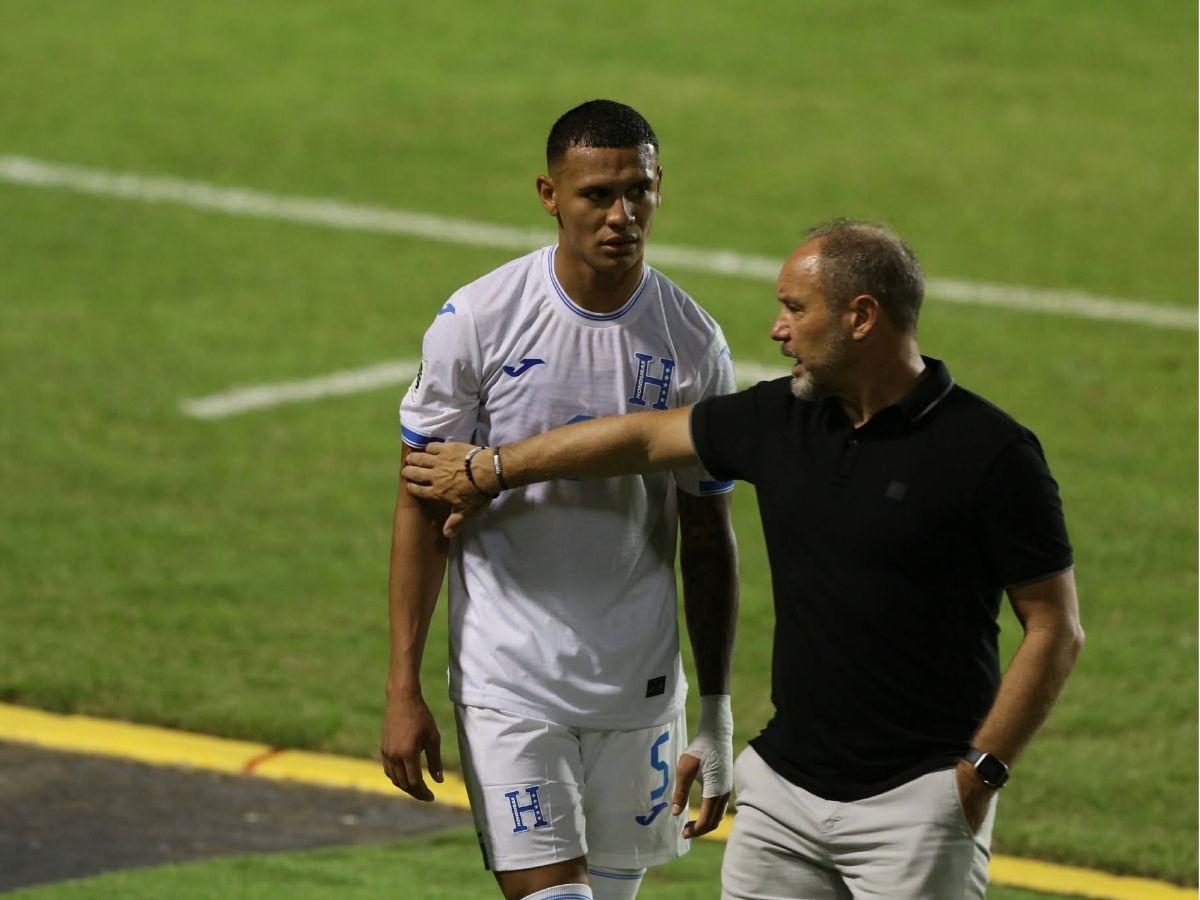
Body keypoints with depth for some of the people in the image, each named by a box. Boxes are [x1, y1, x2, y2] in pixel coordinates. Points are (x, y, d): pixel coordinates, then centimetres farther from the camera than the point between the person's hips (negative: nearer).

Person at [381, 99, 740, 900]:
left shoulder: (694, 344, -1)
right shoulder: (477, 322, -8)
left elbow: (708, 539, 6)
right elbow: (422, 509, -2)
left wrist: (717, 721, 5)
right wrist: (403, 689, -6)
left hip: (639, 685, 3)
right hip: (509, 682, -3)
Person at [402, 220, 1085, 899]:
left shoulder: (990, 452, -11)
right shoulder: (780, 420, 7)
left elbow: (1056, 631, -9)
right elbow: (644, 438, 21)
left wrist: (979, 773, -13)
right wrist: (491, 470, 31)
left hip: (916, 801, -6)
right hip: (783, 786, 6)